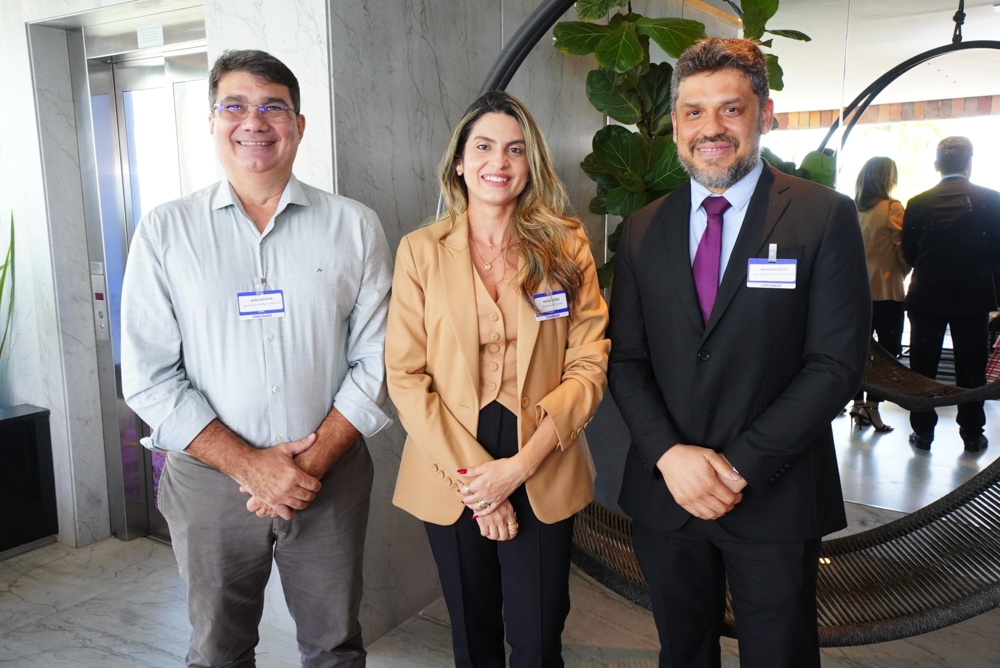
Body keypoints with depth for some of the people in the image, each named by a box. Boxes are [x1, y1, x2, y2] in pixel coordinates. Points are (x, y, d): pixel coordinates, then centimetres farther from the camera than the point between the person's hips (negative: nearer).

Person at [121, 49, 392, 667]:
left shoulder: (355, 227, -1)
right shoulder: (165, 232, -1)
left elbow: (374, 362, -4)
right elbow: (148, 378, -5)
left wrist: (311, 462, -12)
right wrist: (250, 464, -13)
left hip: (331, 476, 0)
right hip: (210, 478, 0)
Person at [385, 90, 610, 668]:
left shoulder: (567, 247, 1)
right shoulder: (420, 251, 0)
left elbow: (589, 366, -4)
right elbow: (405, 375, -4)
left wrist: (522, 463, -13)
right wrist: (471, 474, -12)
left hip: (542, 476, 0)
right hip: (450, 478, 1)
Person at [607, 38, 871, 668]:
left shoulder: (826, 218, -6)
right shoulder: (644, 229, 4)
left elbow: (837, 363, -11)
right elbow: (626, 359, 3)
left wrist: (739, 466, -16)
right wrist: (669, 454, -12)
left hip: (775, 500, -3)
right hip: (665, 493, 3)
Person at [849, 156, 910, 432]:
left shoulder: (853, 209, 3)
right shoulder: (892, 208, -11)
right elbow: (903, 249, -8)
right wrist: (903, 273, 10)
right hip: (886, 289, -5)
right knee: (889, 348, 2)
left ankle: (858, 403, 13)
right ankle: (872, 405, -4)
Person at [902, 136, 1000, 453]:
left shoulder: (917, 204, -6)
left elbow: (909, 254, 0)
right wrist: (974, 269, 16)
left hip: (926, 296, 0)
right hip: (973, 296, 0)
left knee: (923, 366, 10)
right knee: (971, 367, 11)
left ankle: (923, 431, 15)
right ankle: (972, 434, 18)